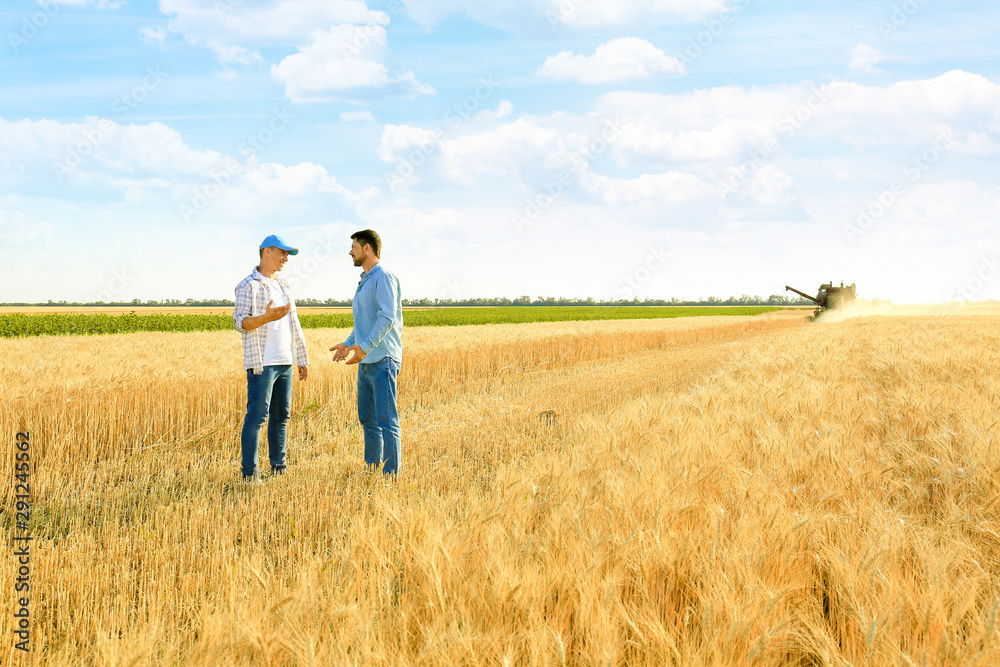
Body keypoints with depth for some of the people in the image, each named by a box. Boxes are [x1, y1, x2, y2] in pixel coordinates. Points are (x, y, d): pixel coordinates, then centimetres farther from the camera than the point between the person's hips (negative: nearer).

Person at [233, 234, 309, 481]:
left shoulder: (283, 286, 18)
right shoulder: (248, 285, -4)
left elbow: (294, 327, 21)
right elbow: (240, 322, -13)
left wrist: (303, 359, 18)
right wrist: (267, 317, -30)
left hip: (284, 363, 7)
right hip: (261, 364, -7)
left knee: (281, 416, 9)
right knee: (256, 416, -8)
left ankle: (278, 469, 15)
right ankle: (249, 474, -4)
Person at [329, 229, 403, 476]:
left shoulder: (384, 278, -10)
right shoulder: (365, 281, 20)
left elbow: (387, 317, -20)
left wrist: (365, 346, -26)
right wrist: (348, 344, 20)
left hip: (383, 360, -10)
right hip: (367, 361, 10)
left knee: (386, 419, -10)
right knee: (367, 418, 13)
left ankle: (391, 473, -8)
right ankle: (372, 468, 21)